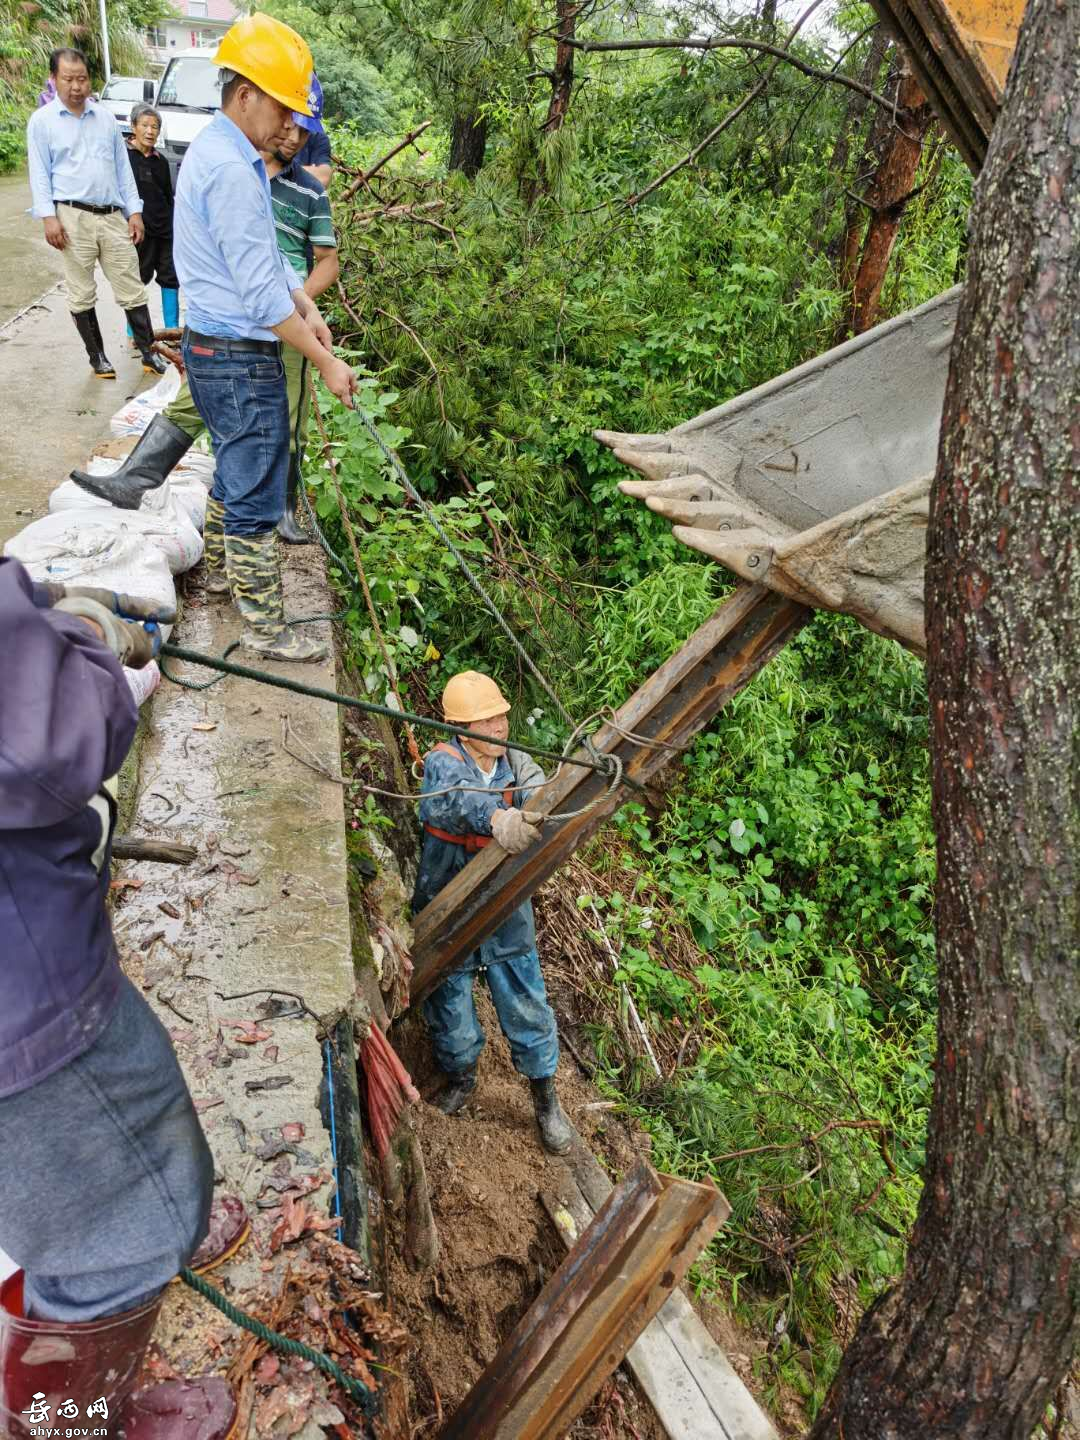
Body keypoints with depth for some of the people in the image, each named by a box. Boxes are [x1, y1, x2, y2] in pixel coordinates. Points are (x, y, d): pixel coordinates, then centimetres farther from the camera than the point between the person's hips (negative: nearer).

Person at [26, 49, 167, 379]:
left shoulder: (105, 117, 12)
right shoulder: (41, 121, 2)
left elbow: (123, 167, 14)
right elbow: (39, 174, -1)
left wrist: (134, 211, 7)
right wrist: (48, 216, -12)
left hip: (113, 216, 3)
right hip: (73, 218, -2)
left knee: (132, 290, 3)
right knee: (82, 294, 3)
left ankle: (148, 351, 10)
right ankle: (97, 356, 11)